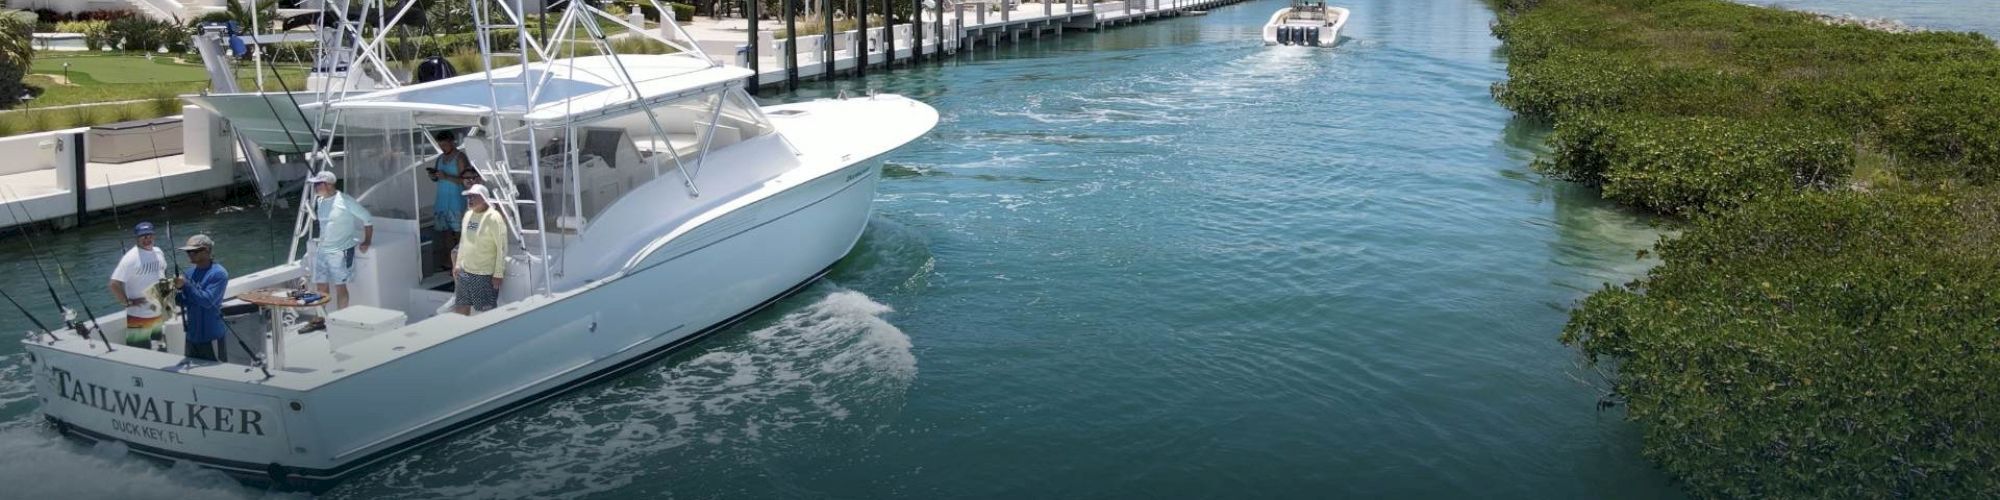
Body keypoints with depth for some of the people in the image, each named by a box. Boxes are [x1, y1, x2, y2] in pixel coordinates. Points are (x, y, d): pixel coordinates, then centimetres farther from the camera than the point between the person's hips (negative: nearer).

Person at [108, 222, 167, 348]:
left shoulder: (159, 253, 6)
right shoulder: (131, 258, -16)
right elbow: (114, 284, -20)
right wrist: (128, 302, -19)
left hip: (160, 317, 7)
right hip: (139, 318, -7)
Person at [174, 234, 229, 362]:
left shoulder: (219, 273, -13)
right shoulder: (191, 272, 9)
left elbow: (207, 301, -22)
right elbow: (185, 303, 11)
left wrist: (186, 285, -23)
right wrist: (175, 294, -9)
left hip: (211, 337, -8)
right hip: (192, 336, 8)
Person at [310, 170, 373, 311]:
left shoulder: (345, 201, -12)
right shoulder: (318, 202, 8)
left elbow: (367, 218, -7)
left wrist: (367, 242, -7)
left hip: (340, 252, -7)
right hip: (322, 251, 7)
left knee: (340, 286, -4)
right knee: (321, 286, 8)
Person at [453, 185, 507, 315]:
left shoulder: (493, 218, -15)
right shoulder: (468, 215, 9)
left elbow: (502, 248, -15)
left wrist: (498, 274, -17)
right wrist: (458, 264, 17)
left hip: (485, 275, -7)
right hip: (465, 272, 8)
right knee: (461, 308, 14)